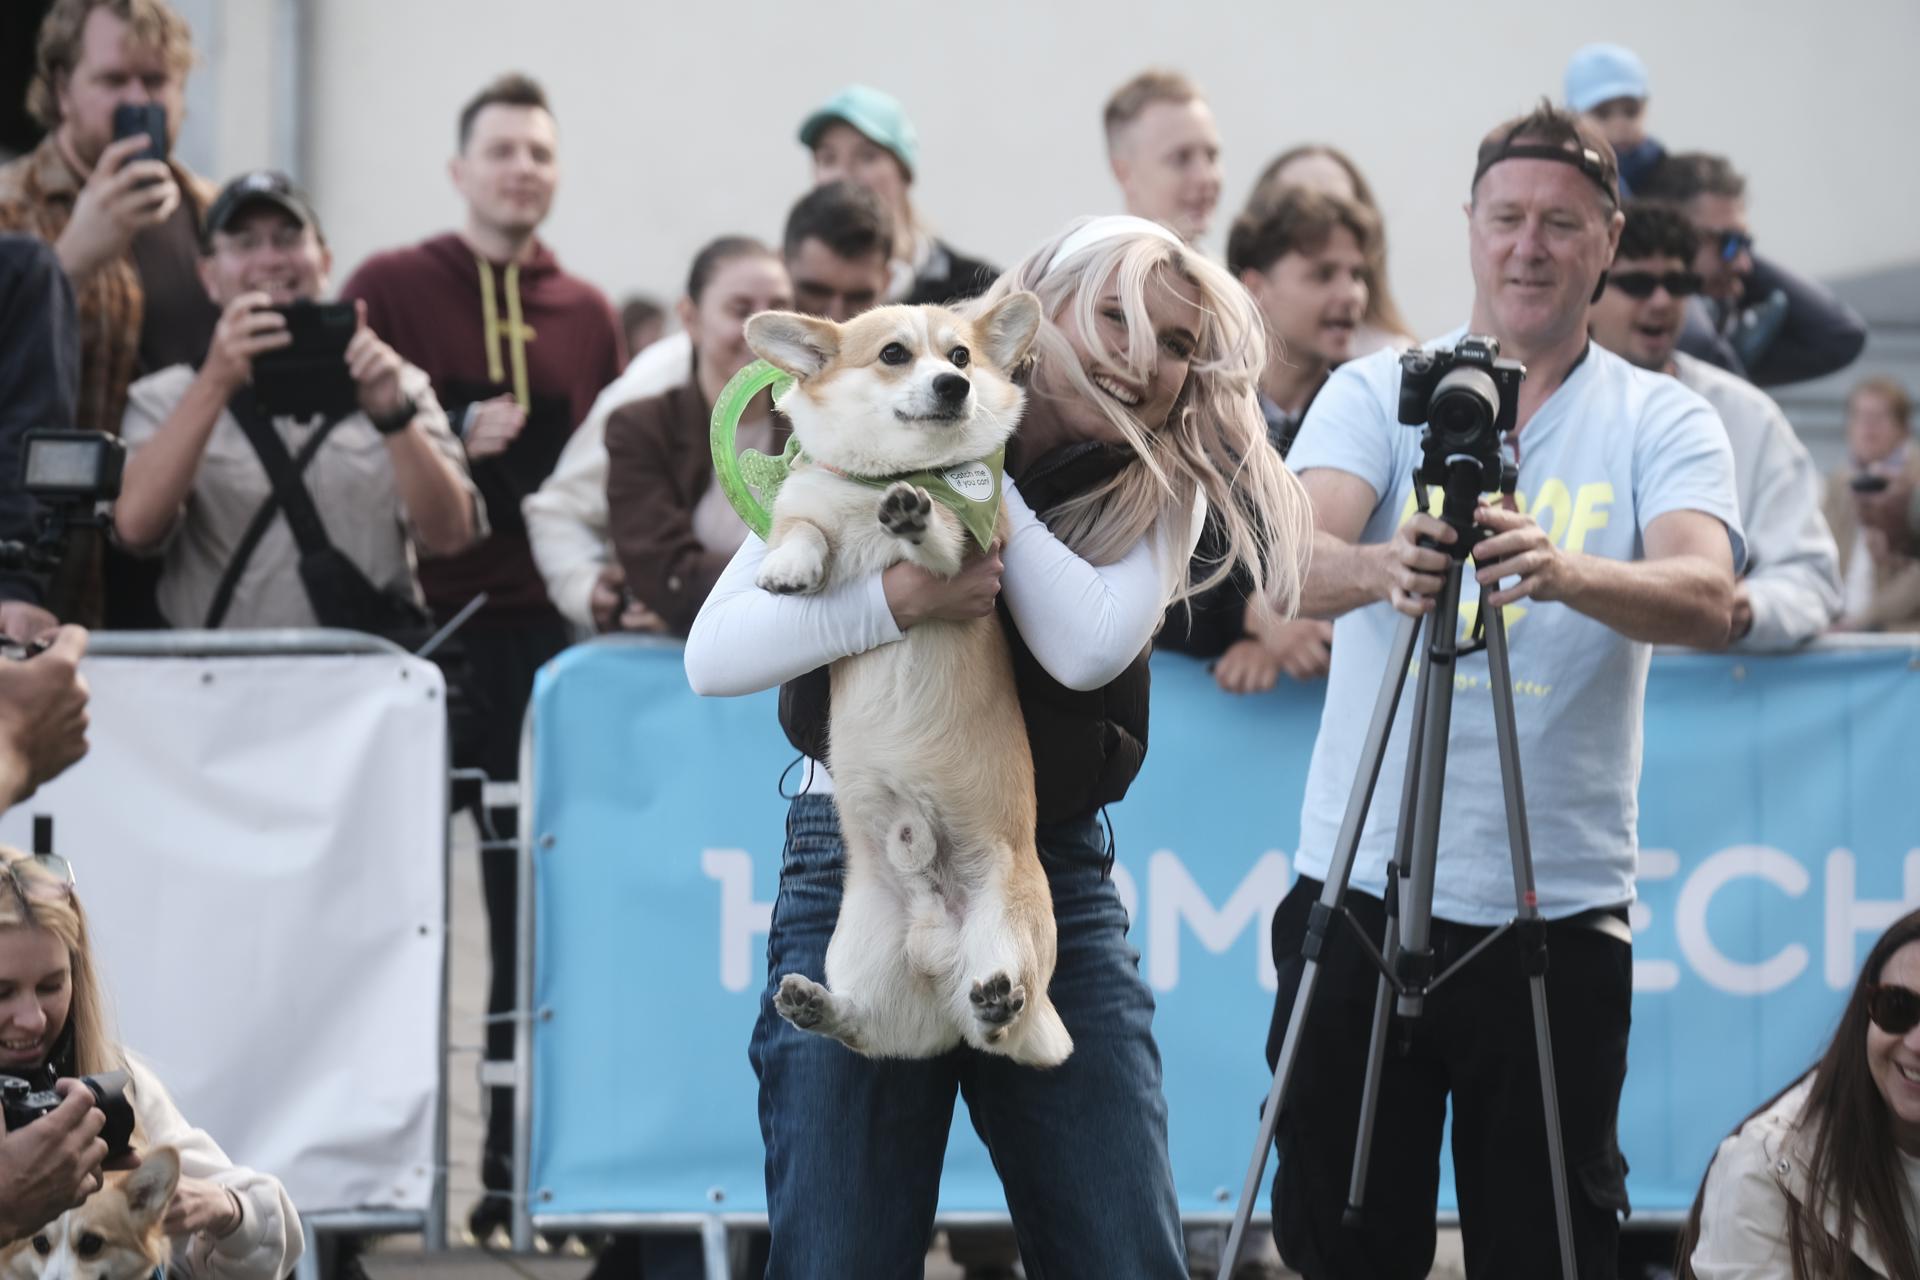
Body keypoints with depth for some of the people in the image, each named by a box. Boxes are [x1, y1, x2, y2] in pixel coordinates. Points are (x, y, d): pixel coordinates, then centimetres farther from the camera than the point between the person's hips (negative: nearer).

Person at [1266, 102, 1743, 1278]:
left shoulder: (1664, 421, 3)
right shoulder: (1378, 393, 4)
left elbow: (1704, 597, -15)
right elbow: (1297, 560, -13)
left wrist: (1565, 571, -36)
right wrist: (1380, 567, -37)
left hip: (1561, 905, 0)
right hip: (1363, 887, 0)